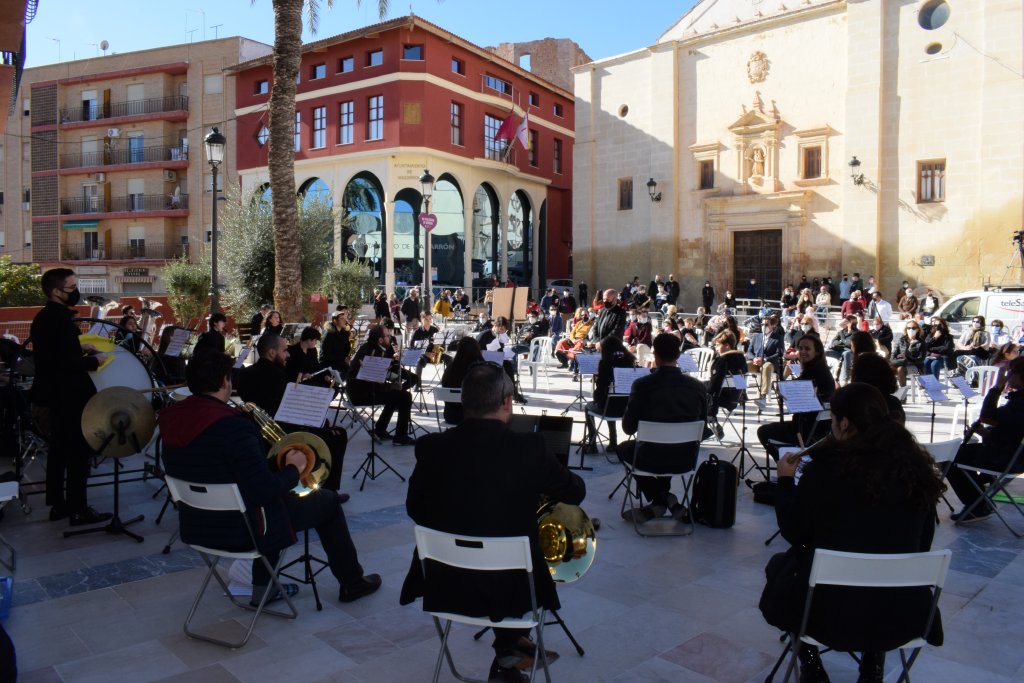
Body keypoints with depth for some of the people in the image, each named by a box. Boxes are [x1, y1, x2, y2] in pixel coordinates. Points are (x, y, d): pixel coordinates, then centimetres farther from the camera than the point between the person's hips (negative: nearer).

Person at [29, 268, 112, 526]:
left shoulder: (43, 317, 9)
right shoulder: (61, 319, -21)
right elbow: (68, 363, -27)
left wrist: (80, 348, 11)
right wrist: (95, 360, -12)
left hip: (55, 393, 10)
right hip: (70, 395, -10)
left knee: (59, 449, 16)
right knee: (79, 452, -2)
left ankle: (58, 504, 24)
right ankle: (78, 510, 4)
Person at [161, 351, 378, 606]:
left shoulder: (171, 420, -3)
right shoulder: (233, 427, -28)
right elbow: (266, 491, -28)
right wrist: (293, 469, -10)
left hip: (195, 527, 8)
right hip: (241, 529, -8)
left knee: (276, 498, 33)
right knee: (327, 499, 10)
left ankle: (262, 589, 34)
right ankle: (352, 582, 26)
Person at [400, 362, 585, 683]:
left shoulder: (431, 447, -11)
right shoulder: (529, 448, -17)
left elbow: (415, 508, 4)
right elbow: (576, 492, -1)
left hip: (442, 585, 3)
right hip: (511, 588, -2)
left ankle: (511, 644, 41)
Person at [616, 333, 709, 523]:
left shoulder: (643, 385, -14)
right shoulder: (698, 386, -4)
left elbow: (629, 428, -6)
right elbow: (702, 429, 7)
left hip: (652, 458, -4)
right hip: (687, 459, 4)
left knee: (624, 448, 30)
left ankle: (661, 498, 16)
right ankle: (662, 499, 30)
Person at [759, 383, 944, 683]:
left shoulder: (827, 464, -17)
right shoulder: (918, 466, -5)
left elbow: (794, 533, -6)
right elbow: (922, 544, 8)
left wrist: (787, 480, 8)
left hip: (830, 610, -4)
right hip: (903, 615, 4)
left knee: (778, 565, 28)